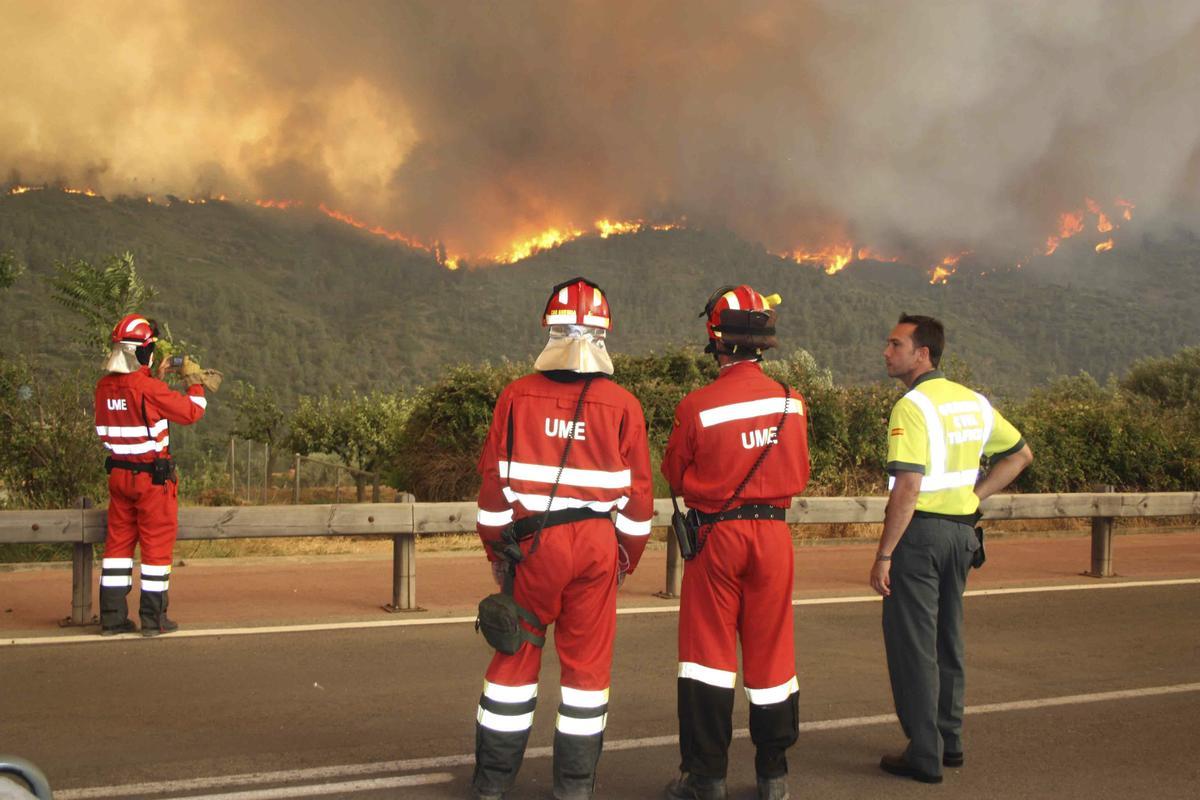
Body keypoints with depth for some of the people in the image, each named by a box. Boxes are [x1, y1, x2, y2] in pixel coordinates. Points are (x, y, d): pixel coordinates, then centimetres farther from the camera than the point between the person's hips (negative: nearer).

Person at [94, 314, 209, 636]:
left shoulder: (104, 387, 2)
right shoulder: (149, 388, -19)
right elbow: (192, 412, -10)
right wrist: (194, 380, 5)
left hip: (118, 474, 7)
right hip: (152, 477, -7)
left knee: (119, 540, 13)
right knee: (156, 544, 3)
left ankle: (112, 616, 15)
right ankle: (153, 618, 6)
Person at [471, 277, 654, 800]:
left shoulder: (516, 397, -3)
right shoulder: (623, 405, -2)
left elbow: (494, 481, 0)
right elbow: (638, 493, 1)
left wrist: (496, 549, 11)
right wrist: (628, 557, 13)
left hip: (532, 542, 0)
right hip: (597, 544, 0)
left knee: (515, 656, 11)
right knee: (587, 663, 9)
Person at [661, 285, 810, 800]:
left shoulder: (696, 407, -13)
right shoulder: (791, 403, -4)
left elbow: (675, 477, 0)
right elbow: (800, 475, 7)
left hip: (716, 532, -2)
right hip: (773, 532, 3)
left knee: (707, 651, 7)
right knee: (771, 651, 11)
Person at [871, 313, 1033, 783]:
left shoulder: (912, 407, -16)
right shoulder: (973, 402, 9)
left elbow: (908, 487, -23)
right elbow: (1020, 454, 19)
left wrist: (884, 555, -19)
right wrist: (975, 497, 14)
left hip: (920, 533, -8)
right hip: (962, 532, 8)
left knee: (911, 644, 0)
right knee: (947, 639, 18)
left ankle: (925, 756, 4)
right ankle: (950, 742, 27)